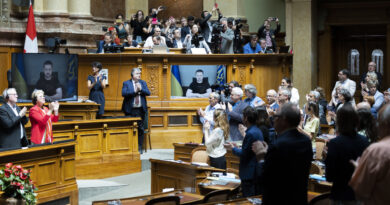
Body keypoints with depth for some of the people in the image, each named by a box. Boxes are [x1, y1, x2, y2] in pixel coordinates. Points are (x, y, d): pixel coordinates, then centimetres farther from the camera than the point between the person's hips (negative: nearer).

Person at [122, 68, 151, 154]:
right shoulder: (126, 83, 2)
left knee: (140, 129, 4)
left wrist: (141, 89, -14)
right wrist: (134, 91, -16)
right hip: (130, 110, -3)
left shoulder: (143, 83, 12)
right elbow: (124, 93, -13)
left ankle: (139, 148, 10)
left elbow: (148, 93, 1)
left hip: (140, 109, 3)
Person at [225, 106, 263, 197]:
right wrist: (237, 147, 16)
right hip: (255, 172, 10)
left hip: (249, 175, -10)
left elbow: (244, 154, -18)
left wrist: (233, 148, -4)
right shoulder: (257, 131, 11)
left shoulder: (251, 133, -20)